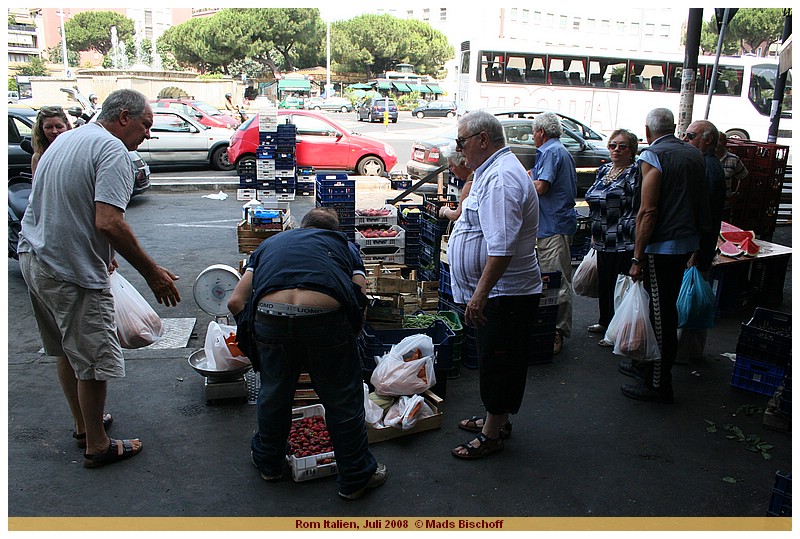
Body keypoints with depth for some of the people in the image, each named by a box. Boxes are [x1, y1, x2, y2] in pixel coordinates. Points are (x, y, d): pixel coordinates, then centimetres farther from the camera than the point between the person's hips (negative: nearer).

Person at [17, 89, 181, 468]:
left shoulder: (65, 139, 15)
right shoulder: (112, 149, -16)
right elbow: (109, 222, -27)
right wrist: (151, 272, -21)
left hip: (34, 257, 10)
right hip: (72, 272, -10)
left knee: (66, 349, 22)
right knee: (93, 359, 3)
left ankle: (84, 424, 38)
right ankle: (97, 446, 15)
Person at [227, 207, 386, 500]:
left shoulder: (270, 243, 31)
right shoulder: (344, 244, 28)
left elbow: (236, 301, 22)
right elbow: (360, 301, 15)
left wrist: (253, 329, 37)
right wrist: (350, 335, 31)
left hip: (270, 318, 2)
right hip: (326, 317, -2)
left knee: (273, 393, 25)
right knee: (343, 400, 16)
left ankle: (268, 462, 47)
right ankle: (356, 477, 32)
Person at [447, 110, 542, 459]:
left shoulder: (500, 178, -23)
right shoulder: (493, 171, 13)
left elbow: (502, 247, -30)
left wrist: (481, 293, -30)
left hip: (504, 295, -11)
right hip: (494, 291, 11)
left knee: (497, 363, 3)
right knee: (494, 361, 21)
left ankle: (491, 435, 16)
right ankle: (496, 420, 35)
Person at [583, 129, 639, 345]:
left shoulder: (635, 173, -9)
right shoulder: (603, 170, 14)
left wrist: (634, 237, -18)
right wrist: (595, 234, 22)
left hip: (623, 243, -8)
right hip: (604, 241, 8)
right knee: (603, 283, 17)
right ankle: (605, 321, 34)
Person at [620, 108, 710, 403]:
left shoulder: (653, 156, -13)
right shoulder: (694, 154, 10)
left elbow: (647, 211, -19)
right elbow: (701, 200, 16)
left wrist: (637, 257, -16)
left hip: (661, 245, -8)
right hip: (688, 241, 8)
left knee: (661, 313, -1)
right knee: (666, 308, 19)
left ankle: (658, 384, 8)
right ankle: (651, 365, 34)